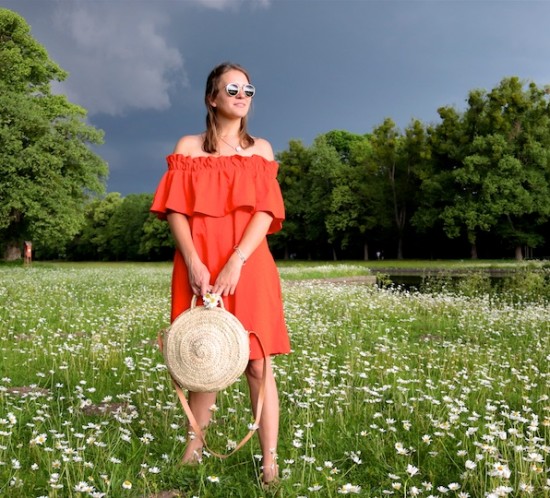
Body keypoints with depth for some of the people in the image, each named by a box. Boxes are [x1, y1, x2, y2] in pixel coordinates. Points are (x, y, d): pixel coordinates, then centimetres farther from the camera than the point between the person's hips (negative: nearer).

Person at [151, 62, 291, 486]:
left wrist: (235, 261, -14)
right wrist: (194, 263, -15)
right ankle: (194, 447, 17)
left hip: (248, 265, 0)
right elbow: (175, 210, 1)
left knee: (257, 362, -4)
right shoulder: (189, 147, 10)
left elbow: (266, 212, 0)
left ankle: (270, 459, -2)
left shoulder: (261, 149, 12)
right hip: (199, 265, 0)